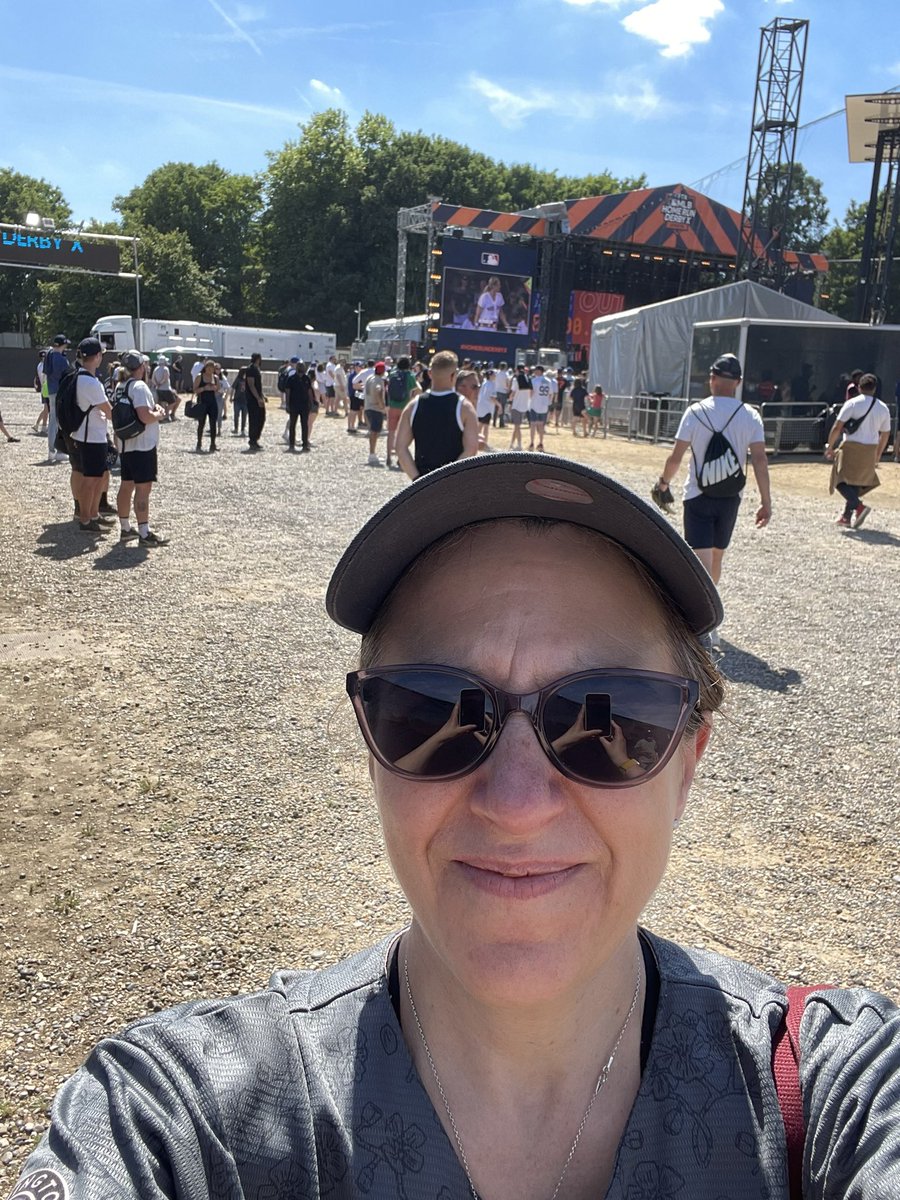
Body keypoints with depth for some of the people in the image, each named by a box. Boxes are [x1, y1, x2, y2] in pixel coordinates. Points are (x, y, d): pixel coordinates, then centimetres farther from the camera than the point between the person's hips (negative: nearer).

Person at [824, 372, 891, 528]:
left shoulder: (852, 403, -6)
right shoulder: (883, 408, 8)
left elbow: (837, 427, -10)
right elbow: (885, 435, 14)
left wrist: (829, 447, 1)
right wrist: (878, 455, 26)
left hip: (851, 447, -5)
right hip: (870, 451, 5)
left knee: (841, 481, -2)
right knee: (856, 482, 17)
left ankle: (859, 506, -25)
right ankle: (846, 517, 18)